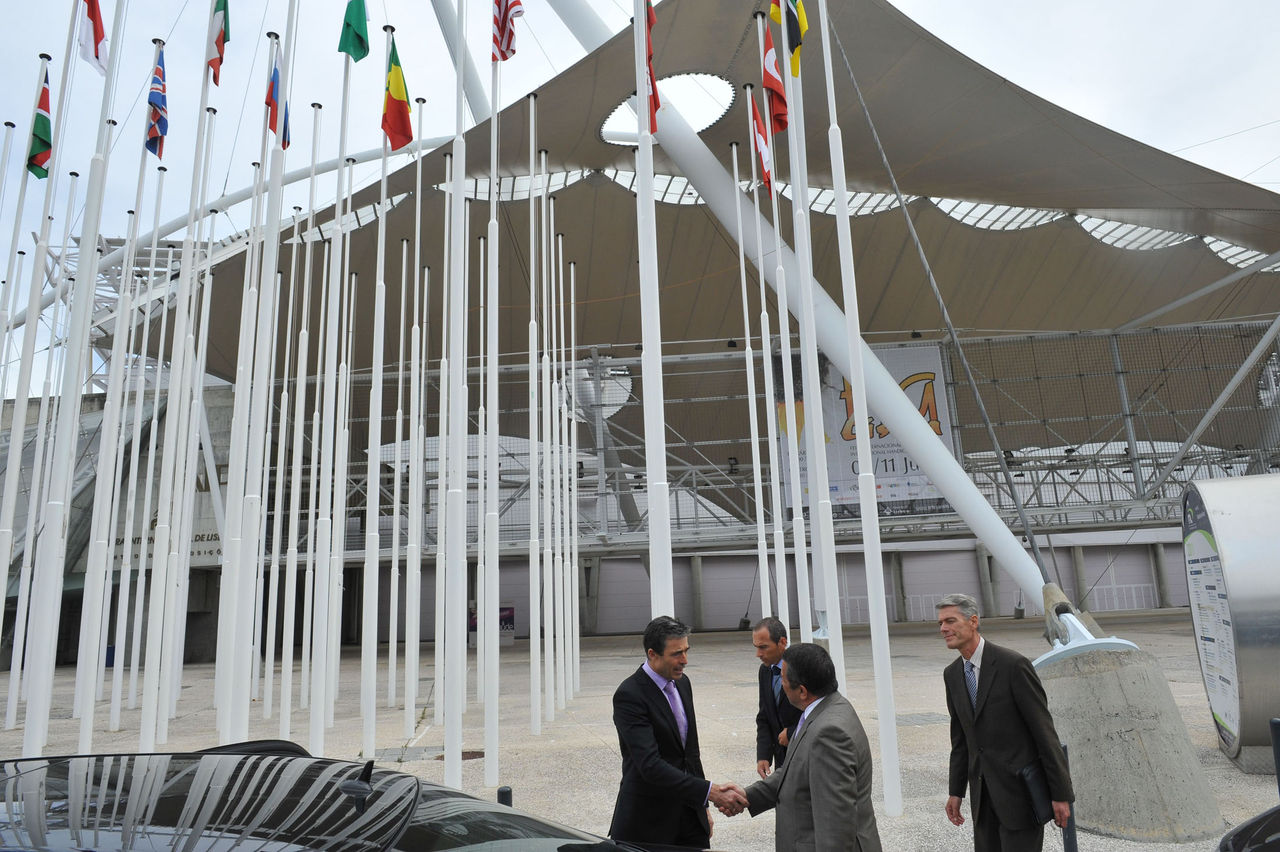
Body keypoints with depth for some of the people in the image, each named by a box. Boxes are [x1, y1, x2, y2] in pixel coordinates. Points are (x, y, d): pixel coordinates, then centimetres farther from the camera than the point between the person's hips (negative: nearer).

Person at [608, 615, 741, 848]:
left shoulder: (682, 683, 5)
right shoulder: (629, 695, -20)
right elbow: (650, 765, -27)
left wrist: (702, 807, 16)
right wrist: (707, 791, -30)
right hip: (647, 823, -6)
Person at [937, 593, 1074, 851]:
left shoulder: (1013, 664, -16)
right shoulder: (952, 674, 5)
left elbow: (1044, 730, -13)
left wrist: (1061, 794, -11)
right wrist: (956, 791, 13)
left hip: (1021, 789, -6)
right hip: (982, 793, 6)